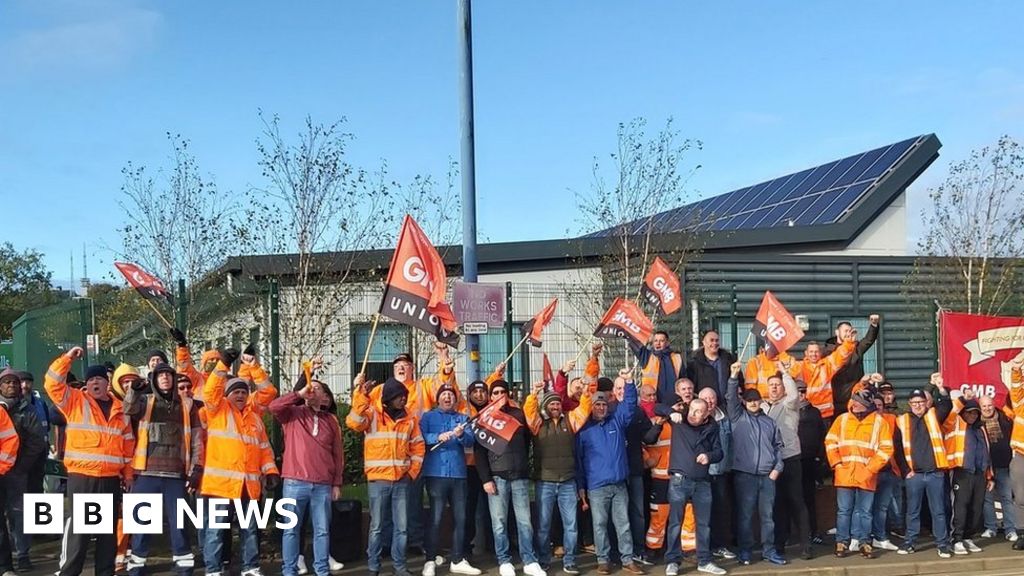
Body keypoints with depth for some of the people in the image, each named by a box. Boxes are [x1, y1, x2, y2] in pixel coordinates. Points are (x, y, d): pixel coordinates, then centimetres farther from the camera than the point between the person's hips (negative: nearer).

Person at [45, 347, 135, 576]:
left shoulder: (120, 410, 12)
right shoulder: (75, 401, 4)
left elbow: (128, 445, 16)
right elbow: (52, 384, -9)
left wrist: (128, 473, 15)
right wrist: (67, 358, -13)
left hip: (111, 480, 4)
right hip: (81, 477, -4)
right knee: (77, 529, -7)